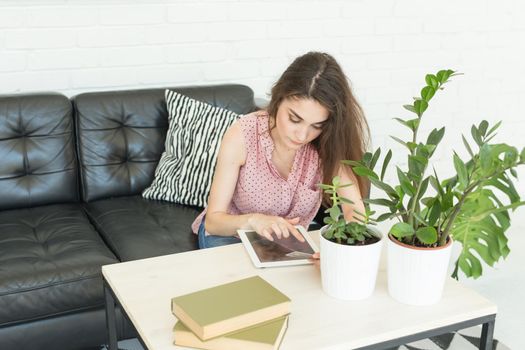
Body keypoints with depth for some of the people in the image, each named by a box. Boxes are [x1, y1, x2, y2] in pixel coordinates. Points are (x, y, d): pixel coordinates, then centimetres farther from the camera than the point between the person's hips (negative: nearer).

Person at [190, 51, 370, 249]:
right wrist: (252, 220, -42)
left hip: (290, 241, 2)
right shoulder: (242, 135, -24)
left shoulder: (328, 144, -19)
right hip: (231, 233, -1)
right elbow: (213, 220, -21)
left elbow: (356, 212, -25)